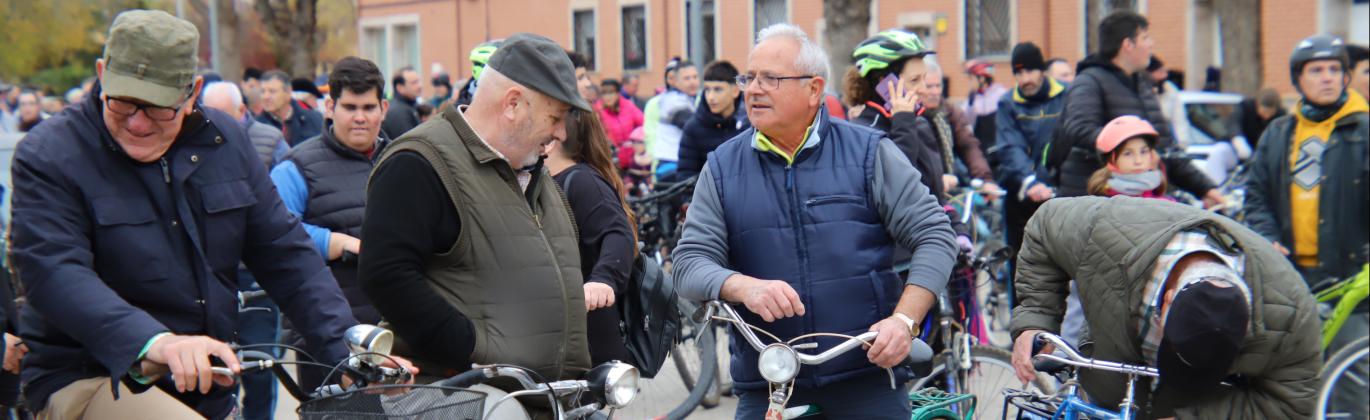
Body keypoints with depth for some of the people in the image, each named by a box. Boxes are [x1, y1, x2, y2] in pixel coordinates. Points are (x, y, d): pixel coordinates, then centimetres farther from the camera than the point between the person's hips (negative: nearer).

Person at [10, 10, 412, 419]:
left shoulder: (225, 141, 5)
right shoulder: (49, 156, -11)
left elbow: (284, 253, 5)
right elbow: (55, 274, -26)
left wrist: (350, 350, -8)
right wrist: (155, 342, -43)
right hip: (88, 382, -5)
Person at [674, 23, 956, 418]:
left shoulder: (869, 152, 1)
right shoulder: (722, 167, 6)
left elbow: (935, 235, 0)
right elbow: (690, 262, -1)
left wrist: (904, 320, -14)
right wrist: (744, 287, -22)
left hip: (868, 376, -1)